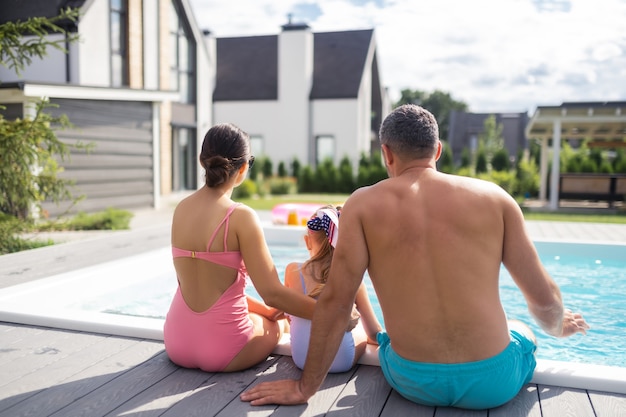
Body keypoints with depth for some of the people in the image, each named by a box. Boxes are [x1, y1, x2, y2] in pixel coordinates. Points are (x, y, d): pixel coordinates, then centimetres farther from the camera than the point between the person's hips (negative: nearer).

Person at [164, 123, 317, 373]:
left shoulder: (181, 209, 1)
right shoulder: (241, 217, -18)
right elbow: (272, 294, -21)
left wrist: (265, 309, 13)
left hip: (177, 343, 5)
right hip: (222, 349, -4)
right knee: (274, 325, 31)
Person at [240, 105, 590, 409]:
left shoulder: (364, 204, -5)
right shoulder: (493, 197, -3)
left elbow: (335, 301, -8)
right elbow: (544, 296, 2)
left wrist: (306, 387, 2)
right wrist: (559, 327, 25)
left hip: (414, 383, 1)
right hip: (492, 383, 0)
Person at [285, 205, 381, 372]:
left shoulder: (293, 271, -10)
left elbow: (290, 318, 6)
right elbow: (374, 334, 0)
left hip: (302, 359, 1)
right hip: (342, 361, -1)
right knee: (362, 328, 30)